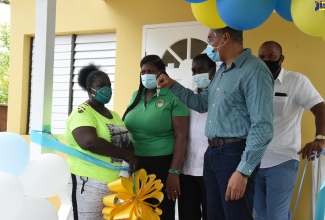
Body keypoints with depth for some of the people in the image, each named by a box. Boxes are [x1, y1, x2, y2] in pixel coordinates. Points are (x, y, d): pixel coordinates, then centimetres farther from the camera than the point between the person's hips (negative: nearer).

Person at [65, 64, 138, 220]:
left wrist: (131, 158, -3)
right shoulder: (82, 113, -8)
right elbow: (89, 142, -26)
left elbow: (126, 141, 21)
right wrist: (125, 154, -17)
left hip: (118, 183, 8)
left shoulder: (114, 115, 16)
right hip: (90, 183, -7)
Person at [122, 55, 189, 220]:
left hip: (162, 164, -5)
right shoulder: (136, 96, 8)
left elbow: (181, 136, -12)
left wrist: (174, 172, -16)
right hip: (136, 163, 5)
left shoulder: (173, 97, -9)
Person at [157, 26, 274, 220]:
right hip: (212, 153, 9)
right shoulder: (222, 70, 16)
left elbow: (262, 127, -20)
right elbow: (202, 103, 26)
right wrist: (173, 85, 17)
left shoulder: (255, 70, -15)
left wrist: (243, 171, -23)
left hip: (234, 154, -9)